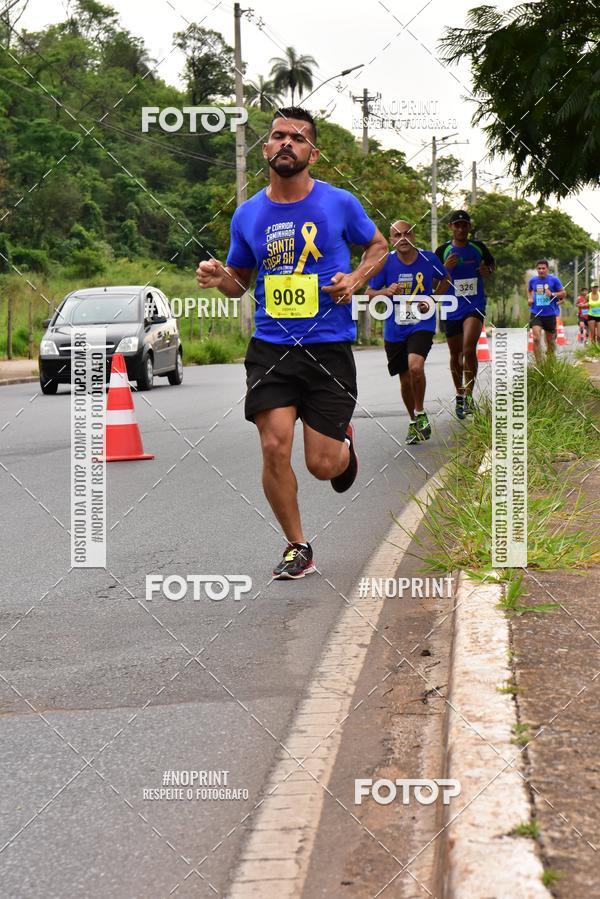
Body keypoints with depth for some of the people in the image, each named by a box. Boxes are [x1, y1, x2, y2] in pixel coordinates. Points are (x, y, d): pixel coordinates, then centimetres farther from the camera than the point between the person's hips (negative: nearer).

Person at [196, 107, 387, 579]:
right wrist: (219, 277, -6)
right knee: (275, 448, -10)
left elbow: (378, 246, 15)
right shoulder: (248, 214, 4)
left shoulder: (340, 204, -2)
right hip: (271, 348, 2)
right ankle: (298, 548, 9)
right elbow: (240, 280, 17)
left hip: (329, 347, -2)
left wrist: (356, 279, -5)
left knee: (322, 464, -2)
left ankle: (344, 443, 37)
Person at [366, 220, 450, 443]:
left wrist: (432, 301, -1)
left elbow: (445, 280, 14)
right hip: (394, 329, 2)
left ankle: (421, 414, -3)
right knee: (405, 379, 9)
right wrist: (386, 292, -20)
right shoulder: (386, 262, -6)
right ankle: (414, 423, 31)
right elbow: (370, 293, 1)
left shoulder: (428, 258, -6)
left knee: (415, 366, -26)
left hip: (422, 324, -2)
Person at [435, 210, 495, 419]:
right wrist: (446, 267, -16)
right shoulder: (443, 251, 1)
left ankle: (469, 395, -11)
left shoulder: (478, 247, 5)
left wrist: (487, 271, -2)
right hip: (452, 309, 1)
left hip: (475, 307, -1)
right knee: (456, 355, 11)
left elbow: (492, 264, 21)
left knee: (469, 349, -21)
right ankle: (459, 396, 29)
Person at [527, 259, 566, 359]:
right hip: (536, 313, 0)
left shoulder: (554, 280, -4)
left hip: (550, 314, 0)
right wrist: (529, 298, 6)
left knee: (550, 339, 12)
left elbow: (563, 293, 0)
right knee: (536, 338, -17)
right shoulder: (533, 280, 4)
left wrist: (552, 294, -17)